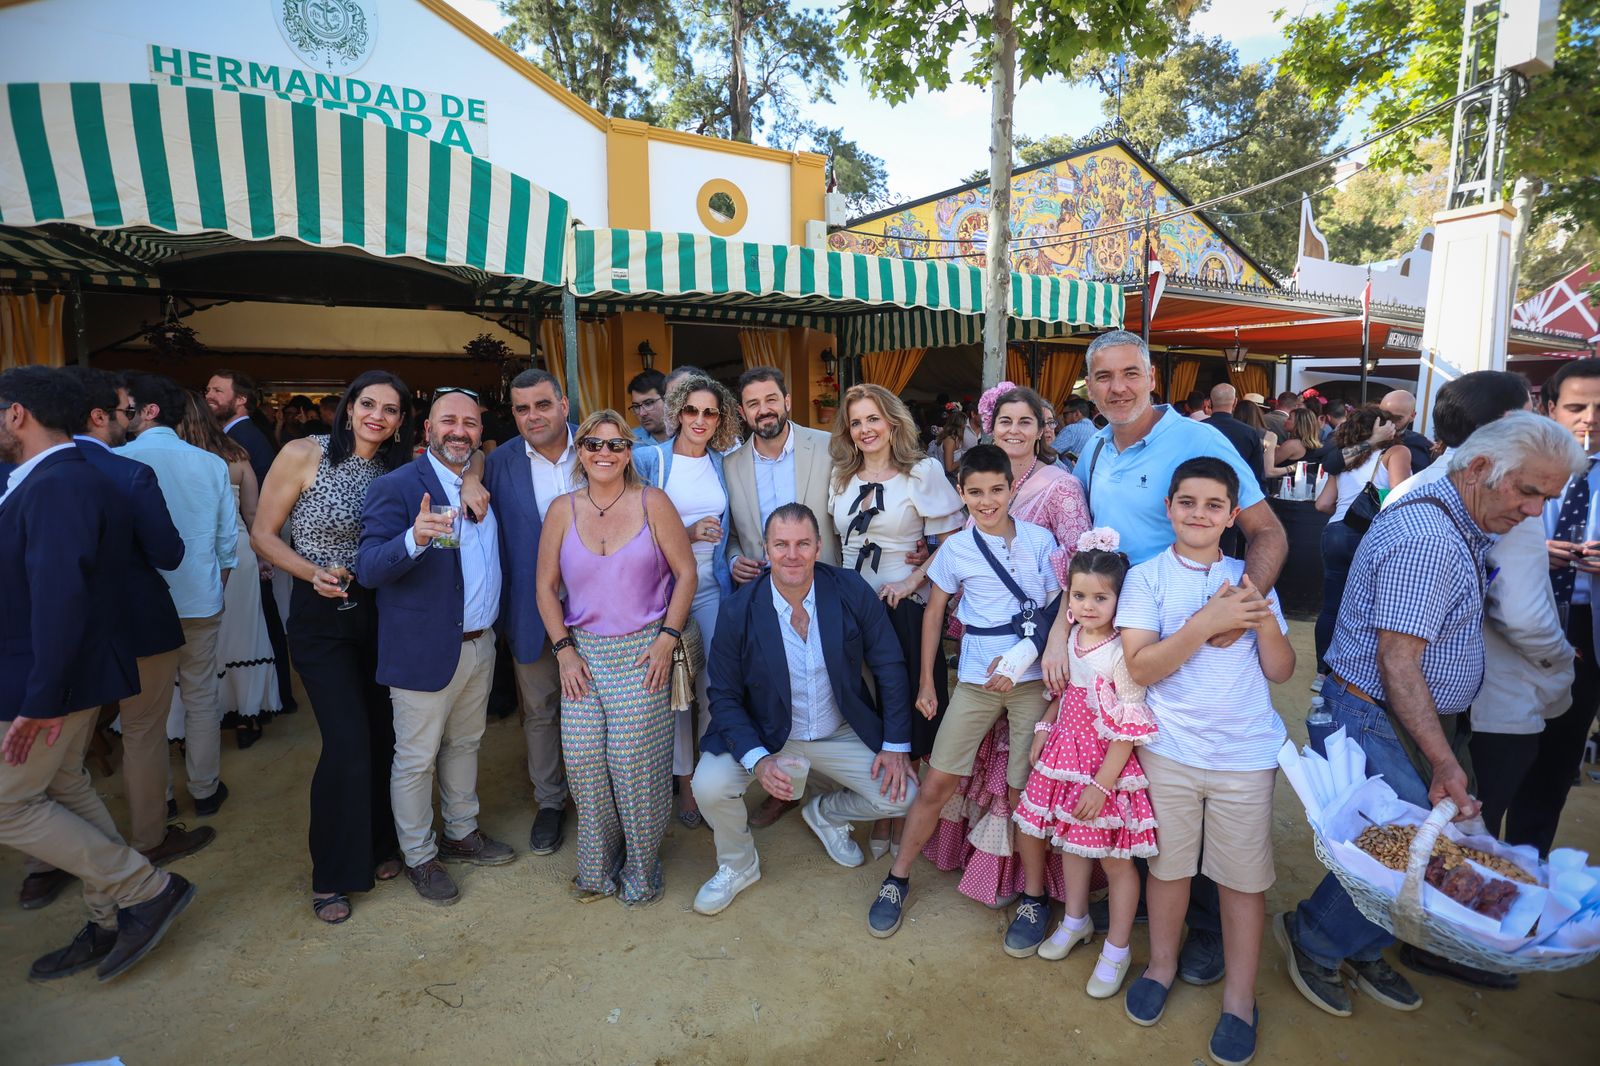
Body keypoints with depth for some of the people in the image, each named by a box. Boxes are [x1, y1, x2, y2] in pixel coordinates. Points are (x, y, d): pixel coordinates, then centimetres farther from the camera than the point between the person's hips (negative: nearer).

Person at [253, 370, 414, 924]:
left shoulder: (398, 470, 3)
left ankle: (376, 843, 33)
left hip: (379, 613, 4)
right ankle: (332, 874, 14)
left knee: (383, 734, 10)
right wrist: (313, 573, -19)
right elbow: (263, 534, -4)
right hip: (322, 616, -4)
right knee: (348, 742, -7)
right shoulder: (304, 454, -9)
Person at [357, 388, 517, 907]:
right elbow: (368, 569, -21)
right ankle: (420, 856, 27)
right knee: (415, 760, 8)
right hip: (425, 649, -6)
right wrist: (414, 539, -37)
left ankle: (461, 834, 40)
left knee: (464, 745, 21)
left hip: (480, 645, 7)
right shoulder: (396, 487, -13)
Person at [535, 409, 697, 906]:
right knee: (583, 758, 0)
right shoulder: (562, 510, 3)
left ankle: (641, 869, 20)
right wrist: (564, 650, -1)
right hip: (584, 651, 3)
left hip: (643, 651, -2)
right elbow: (546, 588, 7)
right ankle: (598, 866, 23)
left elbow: (685, 572, -2)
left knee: (634, 761, -4)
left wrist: (668, 637, -9)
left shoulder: (652, 503, -3)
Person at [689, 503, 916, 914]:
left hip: (842, 733, 2)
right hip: (765, 735, -1)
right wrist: (758, 760, -26)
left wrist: (896, 744, -7)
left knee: (901, 796, -10)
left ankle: (827, 815, 24)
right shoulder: (739, 610, -19)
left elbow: (889, 667, -6)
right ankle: (738, 865, 10)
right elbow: (724, 696, -12)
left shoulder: (852, 591, -16)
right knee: (710, 785, -24)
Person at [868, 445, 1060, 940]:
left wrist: (1022, 660, -10)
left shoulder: (1040, 540, -1)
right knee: (936, 784, 1)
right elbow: (934, 613, 7)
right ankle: (897, 879, 19)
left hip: (1033, 679, 0)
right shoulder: (955, 548, -1)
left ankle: (1035, 896, 26)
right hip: (976, 681, 0)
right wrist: (925, 681, 6)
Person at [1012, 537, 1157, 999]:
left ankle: (1116, 949, 28)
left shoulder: (1121, 653, -22)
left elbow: (1130, 730, -19)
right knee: (1071, 841, 21)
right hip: (1067, 753, 7)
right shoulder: (1068, 639, -1)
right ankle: (1076, 921, 43)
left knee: (1116, 859, 9)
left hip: (1109, 765, -7)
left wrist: (1101, 785, -18)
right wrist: (1043, 728, 1)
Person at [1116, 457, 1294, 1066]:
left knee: (1243, 876, 10)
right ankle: (1162, 965, 37)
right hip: (1171, 748, -1)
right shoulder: (1146, 578, -4)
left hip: (1247, 753, 2)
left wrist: (1264, 621, -14)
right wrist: (1207, 622, -22)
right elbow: (1139, 667, -13)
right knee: (1169, 864, 14)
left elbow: (1280, 671, 5)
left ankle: (1239, 999, 29)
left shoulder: (1250, 579, 5)